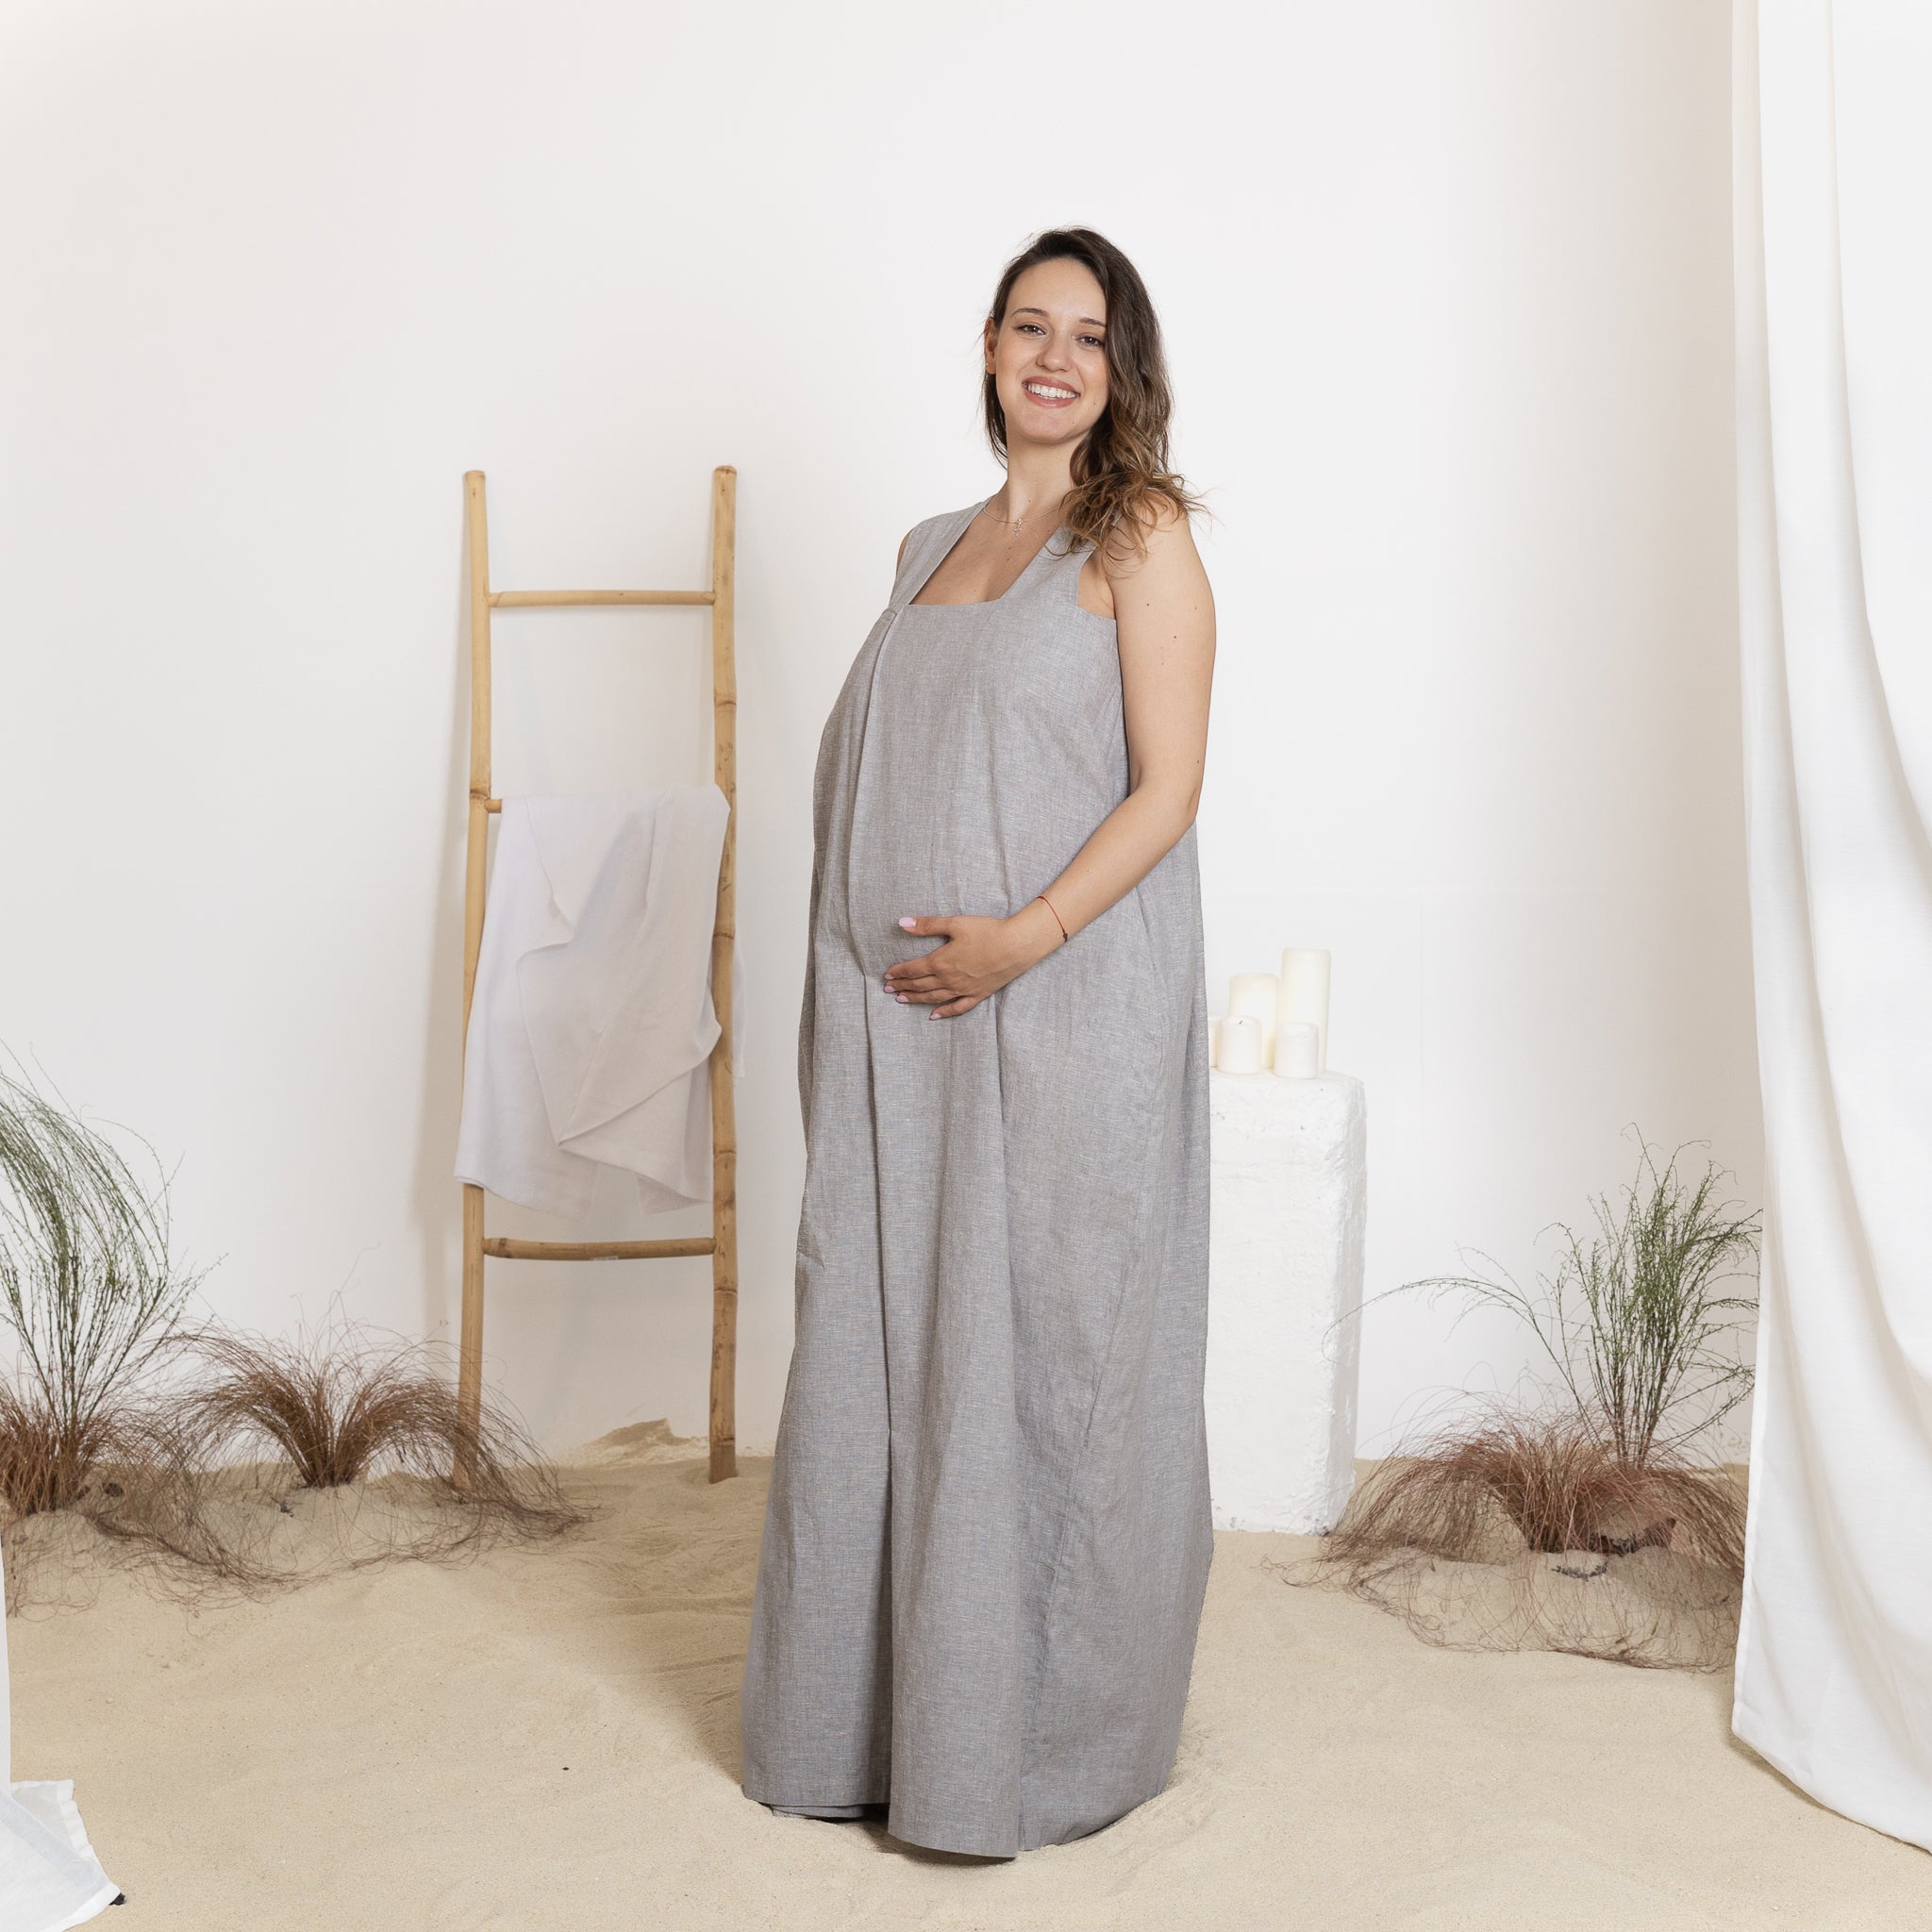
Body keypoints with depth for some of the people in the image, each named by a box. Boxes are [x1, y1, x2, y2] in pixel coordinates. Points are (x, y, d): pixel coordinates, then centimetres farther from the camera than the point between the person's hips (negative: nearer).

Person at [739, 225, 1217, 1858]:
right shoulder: (936, 546, 17)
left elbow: (1169, 782, -10)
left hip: (1067, 1004, -6)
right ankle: (878, 1714, 24)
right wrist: (863, 964, 9)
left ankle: (1045, 1734, 16)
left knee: (1046, 1349, 1)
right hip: (903, 1015, 6)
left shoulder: (1141, 534, -2)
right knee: (876, 1340, 9)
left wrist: (1023, 937, -19)